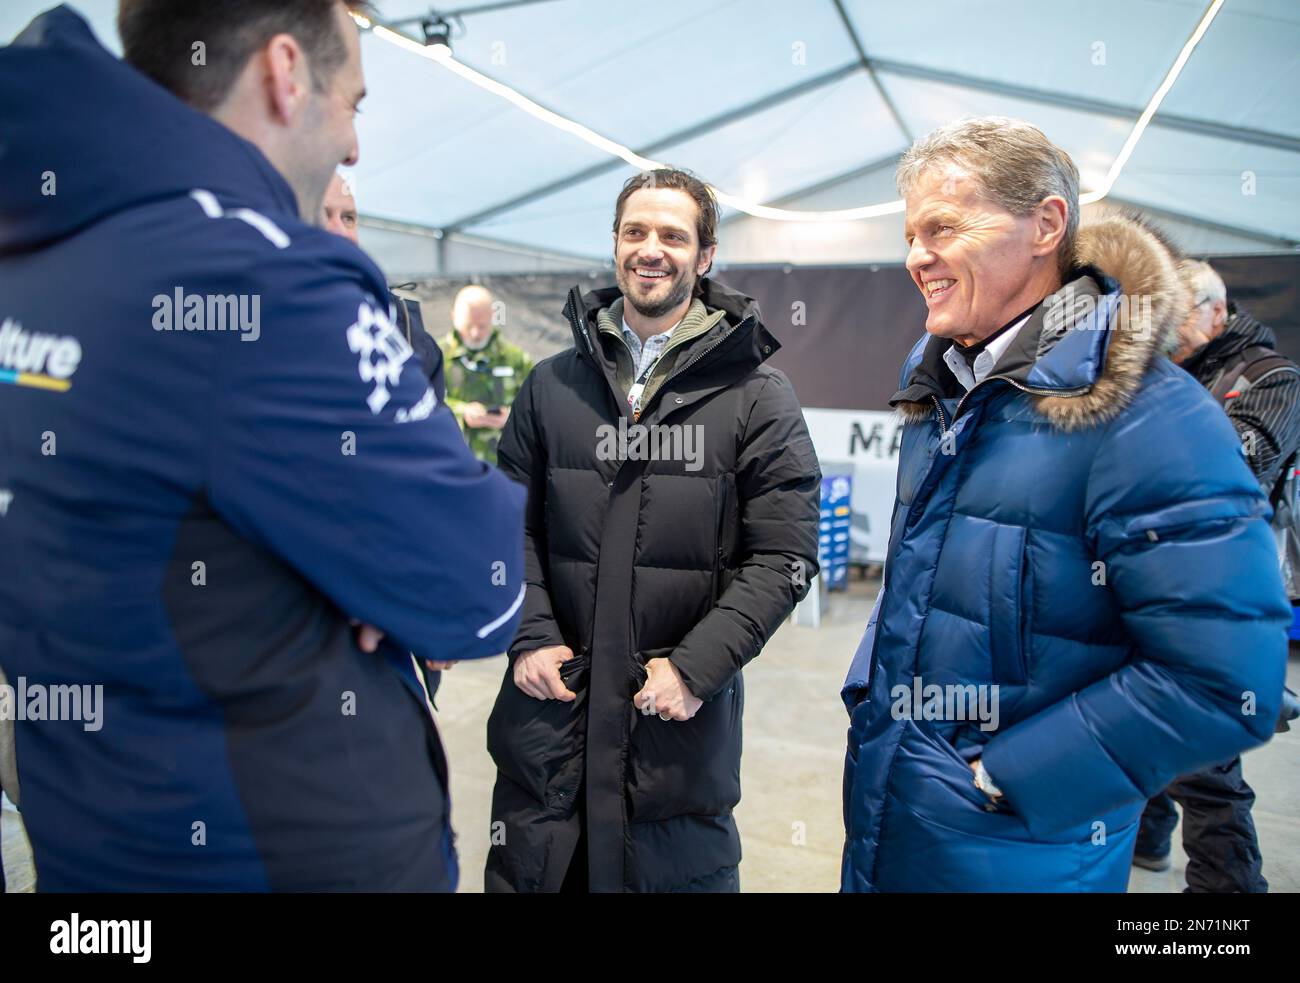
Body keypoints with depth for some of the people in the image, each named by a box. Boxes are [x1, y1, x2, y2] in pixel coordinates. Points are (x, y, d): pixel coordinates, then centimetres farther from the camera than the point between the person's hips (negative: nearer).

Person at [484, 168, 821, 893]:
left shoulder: (758, 394, -3)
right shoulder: (553, 384, 6)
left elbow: (784, 555, -7)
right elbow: (513, 524, 9)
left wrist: (696, 665, -14)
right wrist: (532, 635, -4)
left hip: (683, 718, -2)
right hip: (551, 702, 3)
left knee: (682, 871, 13)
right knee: (527, 870, 15)